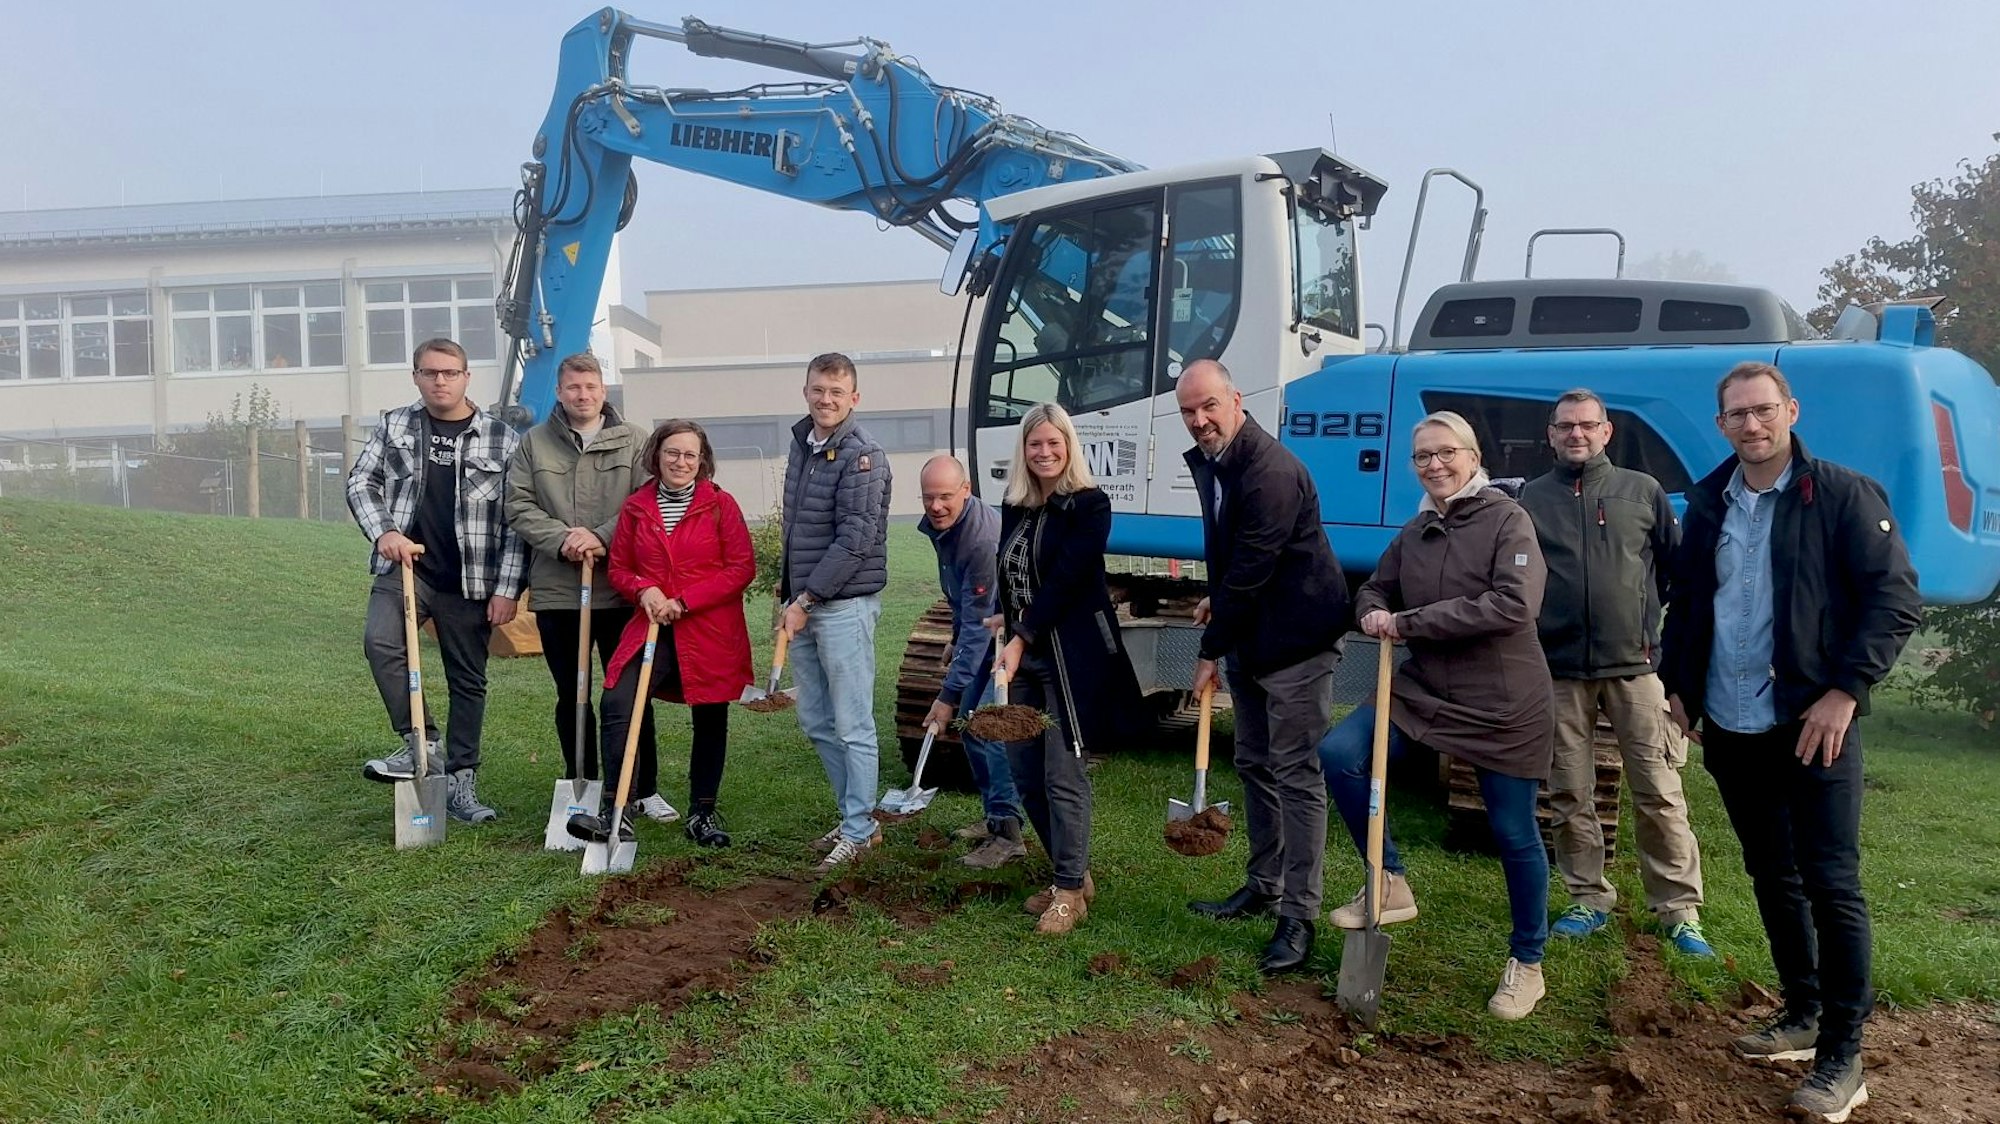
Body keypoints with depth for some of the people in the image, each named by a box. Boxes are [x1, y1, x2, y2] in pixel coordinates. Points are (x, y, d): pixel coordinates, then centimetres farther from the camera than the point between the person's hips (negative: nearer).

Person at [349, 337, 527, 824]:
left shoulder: (501, 439, -1)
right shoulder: (395, 426, 7)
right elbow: (361, 482, 10)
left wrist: (507, 589, -7)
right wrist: (383, 532, -10)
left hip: (469, 582, -1)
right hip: (404, 567, 1)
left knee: (468, 681, 7)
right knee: (380, 641, -26)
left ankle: (460, 783, 18)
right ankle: (419, 744, -13)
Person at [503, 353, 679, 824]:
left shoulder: (632, 441, 2)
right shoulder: (534, 443, 7)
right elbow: (519, 506, 1)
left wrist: (602, 537, -18)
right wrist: (562, 541, -14)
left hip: (620, 589, -1)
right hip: (556, 591, 2)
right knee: (571, 695, 12)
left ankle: (644, 789, 18)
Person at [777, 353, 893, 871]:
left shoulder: (862, 455, -14)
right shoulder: (801, 440, 12)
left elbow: (856, 540, -19)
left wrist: (806, 600, -17)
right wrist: (787, 579, 16)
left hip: (844, 605, -8)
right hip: (803, 601, 9)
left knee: (852, 725, 0)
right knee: (815, 721, 14)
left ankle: (858, 830, 11)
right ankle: (854, 814, 27)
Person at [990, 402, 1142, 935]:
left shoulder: (1089, 504, -8)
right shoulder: (1015, 506, 12)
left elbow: (1066, 579, -15)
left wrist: (1022, 638, -17)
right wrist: (1006, 618, 1)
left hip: (1070, 656, -7)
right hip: (1022, 656, 7)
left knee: (1063, 777, -5)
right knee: (1025, 774, 10)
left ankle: (1070, 891, 8)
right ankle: (1073, 873, 26)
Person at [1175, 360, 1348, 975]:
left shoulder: (1272, 471, -25)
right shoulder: (1208, 461, 6)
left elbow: (1250, 571, -24)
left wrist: (1210, 652, -17)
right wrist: (1216, 600, 13)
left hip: (1295, 642, -10)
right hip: (1248, 637, 10)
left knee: (1296, 774, -6)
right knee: (1254, 764, 18)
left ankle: (1299, 916, 2)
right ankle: (1263, 886, 32)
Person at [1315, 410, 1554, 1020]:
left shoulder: (1507, 519, -11)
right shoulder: (1414, 531, 8)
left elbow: (1514, 604, -24)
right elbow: (1375, 590, 19)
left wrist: (1409, 622, -21)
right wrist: (1374, 615, -8)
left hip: (1503, 703, -5)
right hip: (1424, 688, 6)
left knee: (1514, 834, 5)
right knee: (1338, 754, -13)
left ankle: (1526, 964, 27)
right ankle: (1390, 884, 3)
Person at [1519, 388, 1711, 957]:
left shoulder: (1643, 491, 9)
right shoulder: (1532, 498, 10)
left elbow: (1677, 567, 14)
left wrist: (1664, 626, 6)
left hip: (1635, 664, -1)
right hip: (1559, 669, 1)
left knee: (1659, 792, -2)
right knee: (1569, 794, 6)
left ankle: (1679, 907, 8)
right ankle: (1589, 898, 18)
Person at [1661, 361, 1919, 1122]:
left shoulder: (1843, 495, -7)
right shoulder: (1707, 502, 9)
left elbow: (1896, 601, -11)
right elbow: (1684, 599, 17)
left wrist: (1845, 691, -17)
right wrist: (1677, 684, 12)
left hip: (1812, 724, -5)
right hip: (1729, 726, 5)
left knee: (1831, 882, -3)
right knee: (1772, 877, 15)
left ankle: (1842, 1054, 7)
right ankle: (1802, 1014, 29)